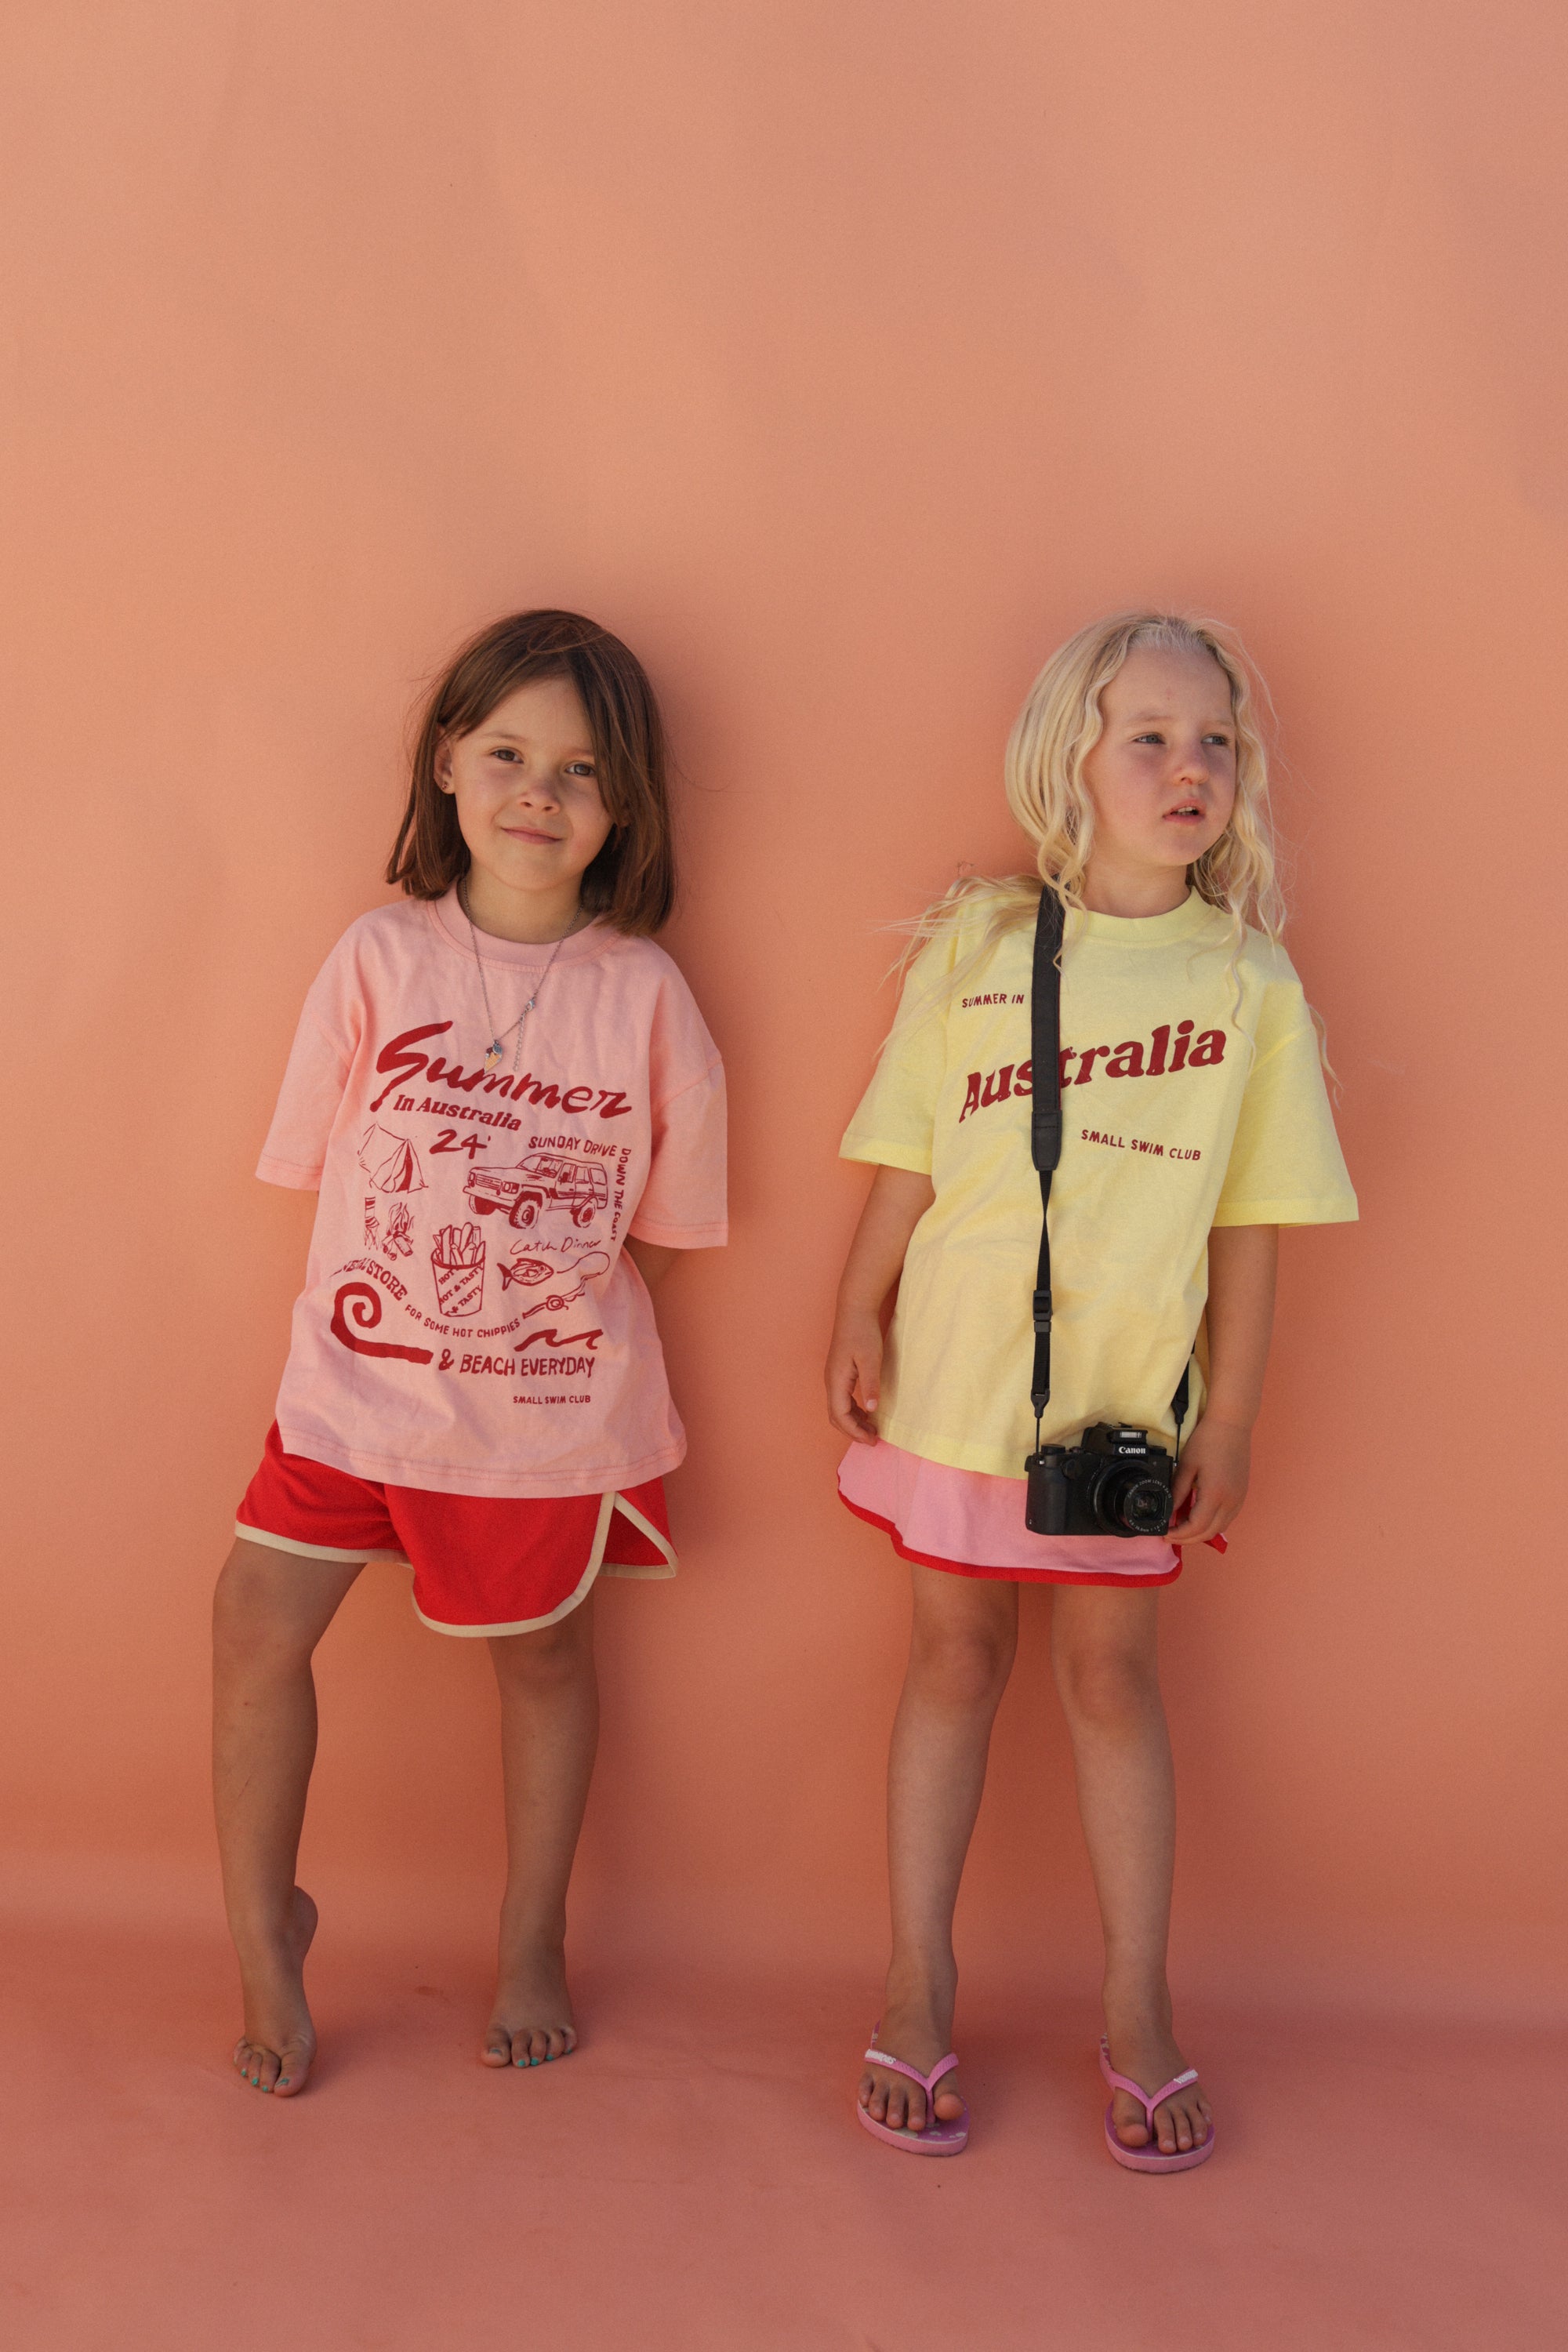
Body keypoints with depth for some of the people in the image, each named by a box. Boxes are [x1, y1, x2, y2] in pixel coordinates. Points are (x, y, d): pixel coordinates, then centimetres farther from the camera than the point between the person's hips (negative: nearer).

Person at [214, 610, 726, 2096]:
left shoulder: (644, 995, -7)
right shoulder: (380, 958, -5)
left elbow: (664, 1230, 1)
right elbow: (325, 1174, 1)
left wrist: (551, 1291, -5)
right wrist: (410, 1290, -4)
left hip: (556, 1400, 0)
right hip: (359, 1375, 1)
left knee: (543, 1650, 14)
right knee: (257, 1629, -2)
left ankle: (532, 1944, 36)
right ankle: (264, 1935, 22)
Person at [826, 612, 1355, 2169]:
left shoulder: (1249, 979, -2)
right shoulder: (974, 945, -2)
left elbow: (1247, 1225, 0)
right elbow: (907, 1165, 3)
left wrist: (1229, 1423, 0)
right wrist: (858, 1325, 0)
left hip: (1129, 1397, 0)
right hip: (959, 1378, 0)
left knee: (1110, 1674, 9)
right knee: (954, 1658, 11)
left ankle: (1138, 2010, 24)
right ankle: (917, 1991, 25)